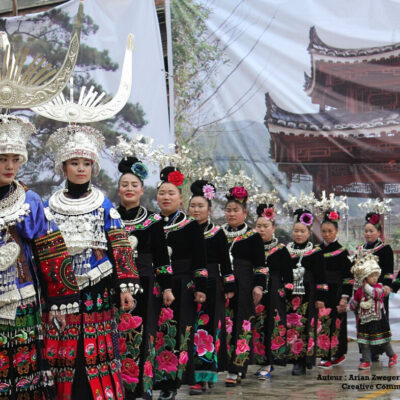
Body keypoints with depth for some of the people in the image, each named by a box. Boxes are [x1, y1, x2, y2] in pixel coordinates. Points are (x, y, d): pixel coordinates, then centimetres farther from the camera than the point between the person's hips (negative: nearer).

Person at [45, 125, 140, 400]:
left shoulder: (104, 205, 5)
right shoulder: (50, 207, 8)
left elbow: (120, 248, 1)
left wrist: (126, 286, -7)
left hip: (98, 291, -1)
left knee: (98, 351, -2)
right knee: (64, 354, 1)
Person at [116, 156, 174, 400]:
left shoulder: (153, 221, 6)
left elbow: (162, 257, 6)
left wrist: (167, 287, 1)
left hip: (144, 285, -1)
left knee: (142, 336, -2)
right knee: (115, 336, -3)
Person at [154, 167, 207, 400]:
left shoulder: (191, 226, 2)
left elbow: (200, 262, 1)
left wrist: (201, 288, -6)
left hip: (182, 289, -3)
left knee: (178, 334, -4)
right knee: (157, 334, 0)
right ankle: (158, 380, 8)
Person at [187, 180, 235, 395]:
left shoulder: (217, 234, 1)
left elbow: (225, 264, 3)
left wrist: (229, 288, -2)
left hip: (211, 288, -3)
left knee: (207, 329, -6)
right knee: (189, 330, 4)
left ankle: (202, 377, -5)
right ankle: (190, 373, 13)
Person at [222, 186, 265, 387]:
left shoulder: (253, 236, 3)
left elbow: (260, 265, 1)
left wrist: (258, 286, -8)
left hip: (243, 287, -3)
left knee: (242, 325, -6)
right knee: (224, 324, 2)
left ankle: (235, 370, -6)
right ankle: (224, 365, 9)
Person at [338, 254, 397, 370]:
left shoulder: (379, 287, -5)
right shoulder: (359, 291, 3)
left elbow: (377, 294, -27)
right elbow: (354, 303, 14)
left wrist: (367, 286, -23)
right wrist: (345, 308, 5)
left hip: (378, 319, -2)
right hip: (364, 319, 3)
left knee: (383, 340, 7)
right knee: (364, 341, 2)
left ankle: (392, 356, 28)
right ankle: (366, 361, 10)